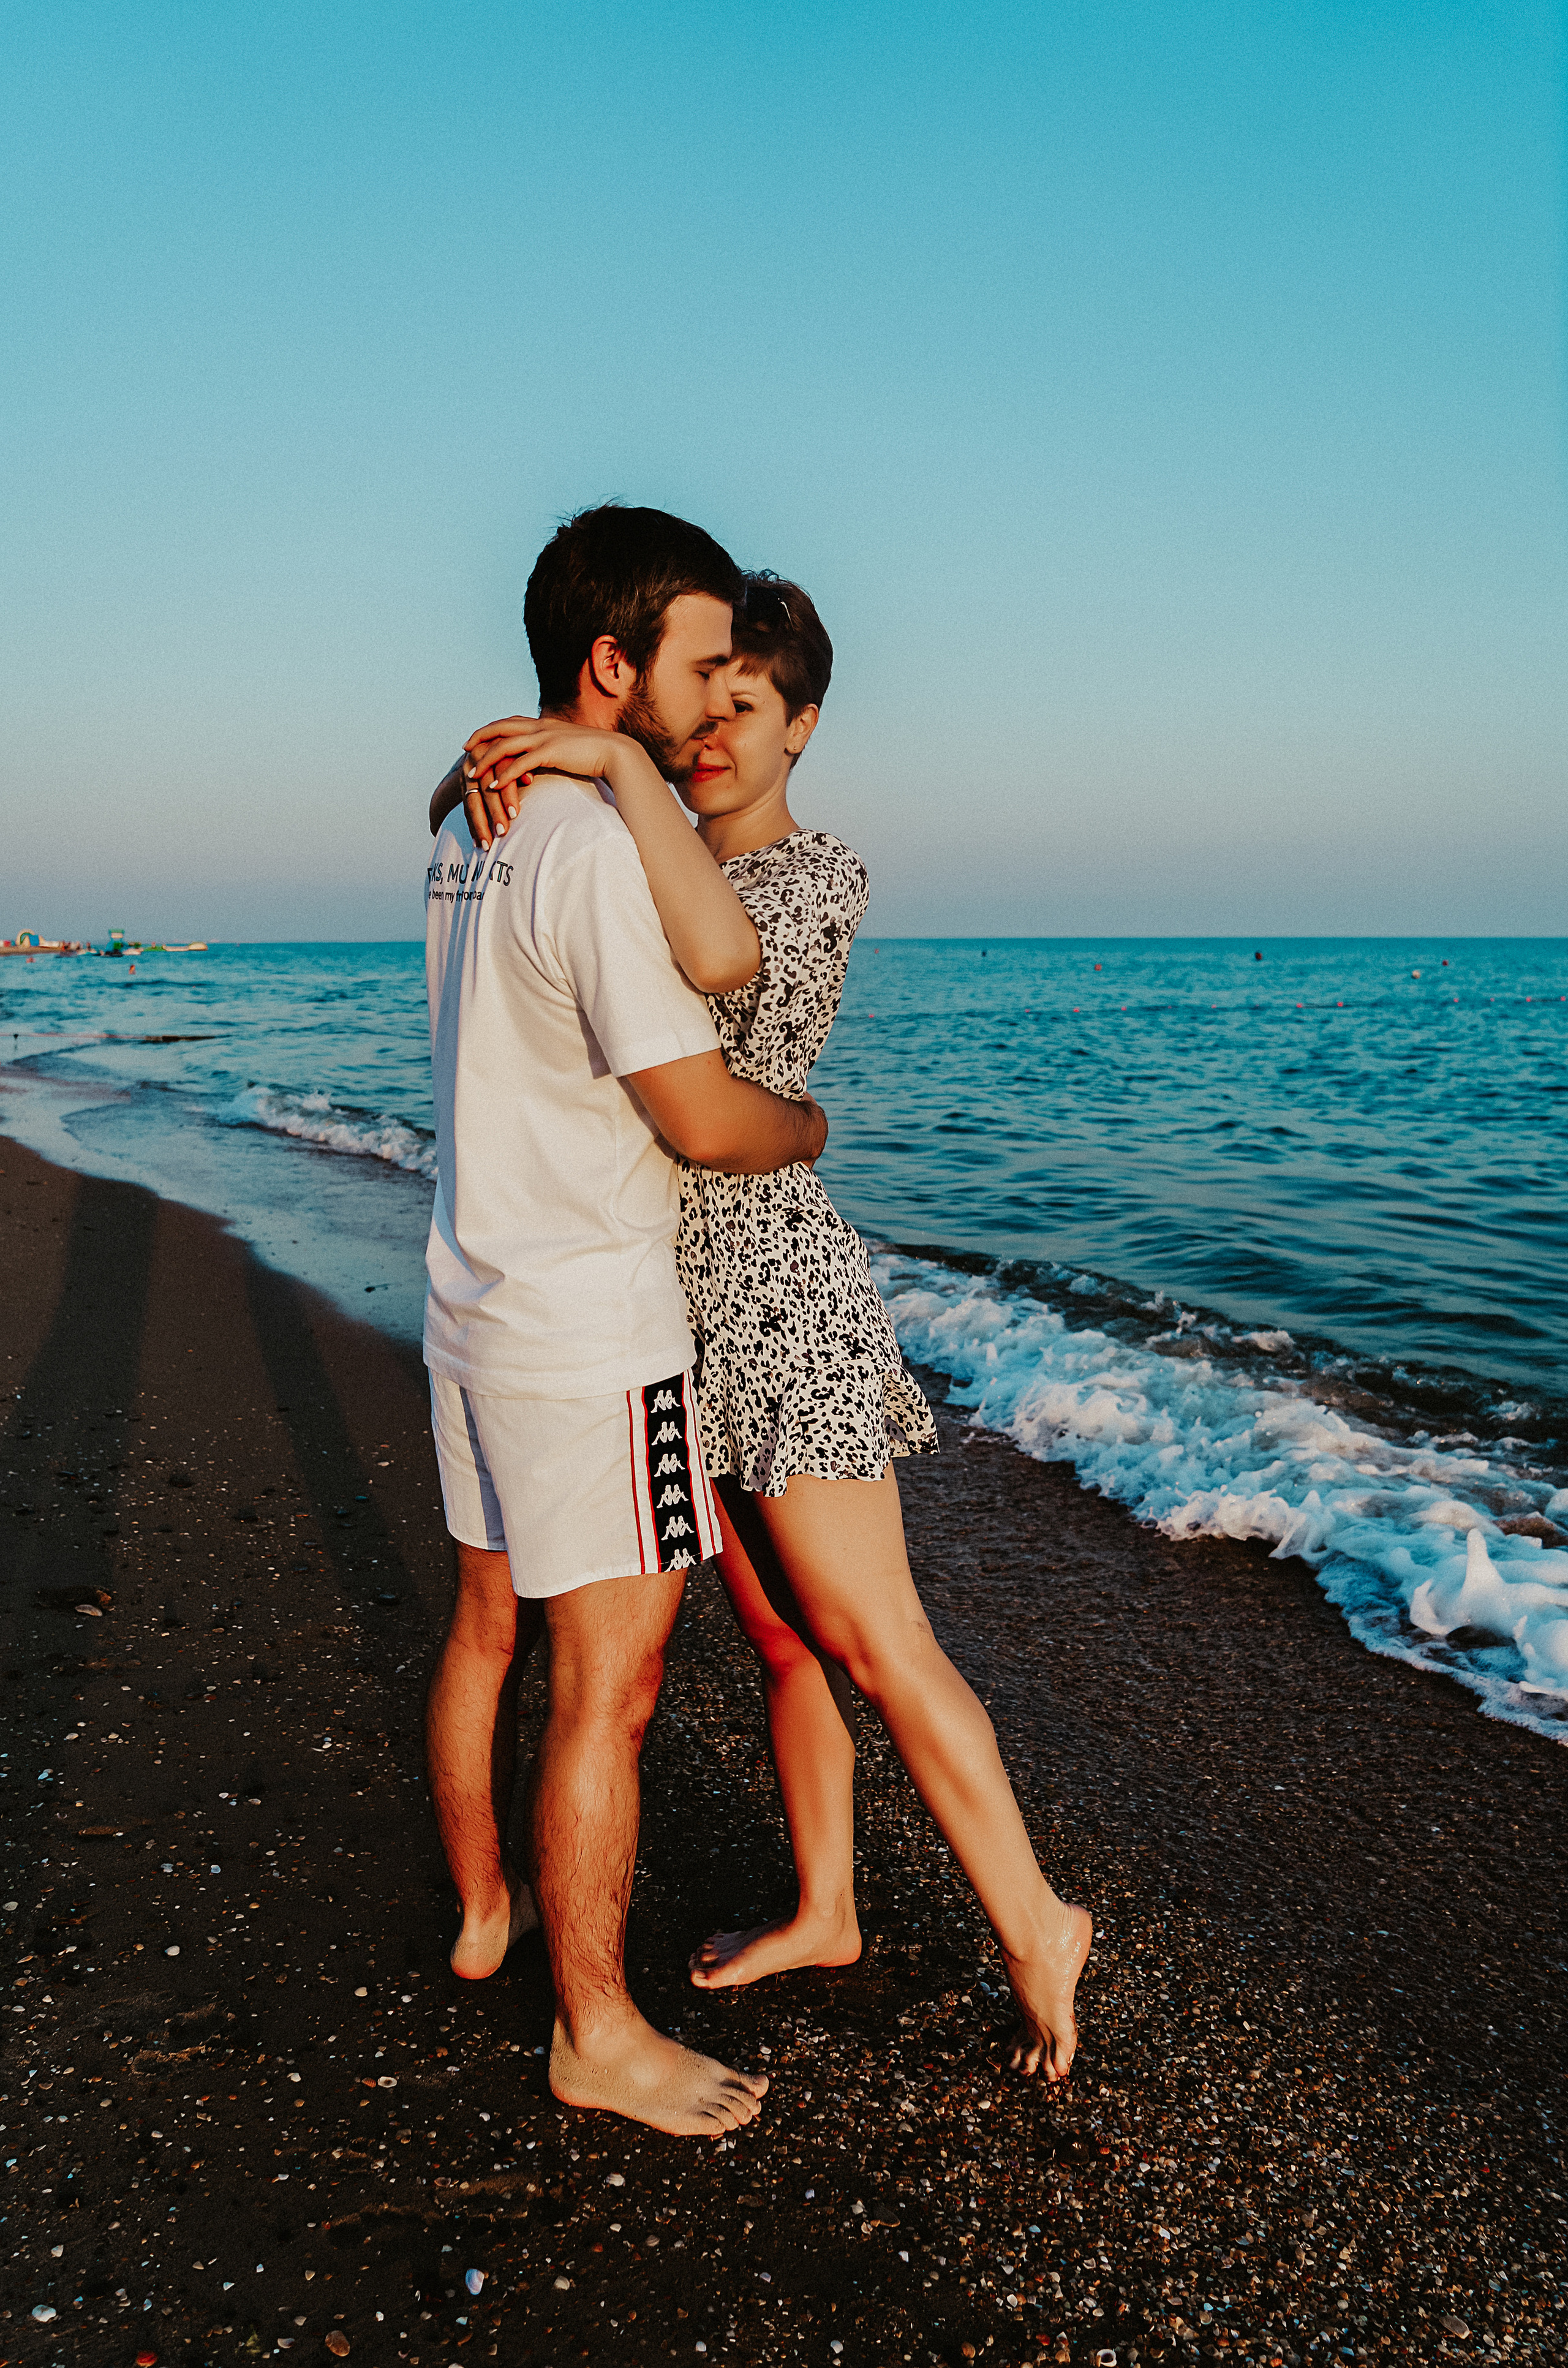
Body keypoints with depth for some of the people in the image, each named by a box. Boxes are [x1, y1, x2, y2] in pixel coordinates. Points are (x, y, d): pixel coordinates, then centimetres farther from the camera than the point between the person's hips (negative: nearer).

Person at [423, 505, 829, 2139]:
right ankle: (596, 2031, 19)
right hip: (590, 1337, -10)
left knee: (488, 1627, 22)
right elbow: (703, 1118, -20)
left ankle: (486, 1908, 42)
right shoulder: (600, 846, -20)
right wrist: (812, 1122, -1)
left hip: (475, 1308, 10)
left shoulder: (473, 824, 9)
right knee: (608, 1685, 3)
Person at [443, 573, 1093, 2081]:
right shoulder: (658, 856, 13)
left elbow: (719, 953, -33)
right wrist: (499, 767, -13)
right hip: (676, 1302, 7)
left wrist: (617, 766, -28)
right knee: (777, 1635, 16)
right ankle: (823, 1912, 32)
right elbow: (475, 791, 10)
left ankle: (1033, 1925, 16)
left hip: (777, 1293, -7)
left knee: (872, 1644, -3)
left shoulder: (824, 877, -10)